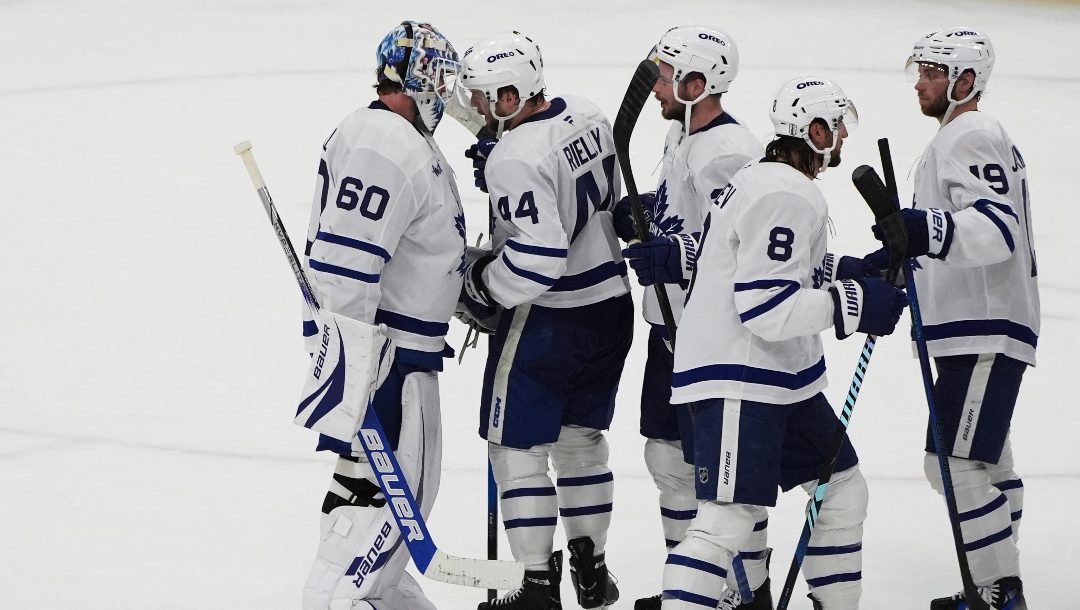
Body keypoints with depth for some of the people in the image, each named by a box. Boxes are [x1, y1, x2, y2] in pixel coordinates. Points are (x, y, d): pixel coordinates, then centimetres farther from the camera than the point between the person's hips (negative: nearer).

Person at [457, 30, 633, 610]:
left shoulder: (515, 159, -25)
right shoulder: (585, 115, 1)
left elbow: (538, 259, -29)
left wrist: (482, 284, -11)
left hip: (547, 322, -9)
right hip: (611, 302, 9)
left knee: (517, 448, 4)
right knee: (580, 438, 21)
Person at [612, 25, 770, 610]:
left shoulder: (731, 154, -22)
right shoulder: (680, 136, 11)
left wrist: (668, 253, -31)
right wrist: (635, 212, 8)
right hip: (671, 325, 10)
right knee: (667, 457, 17)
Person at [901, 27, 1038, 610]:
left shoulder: (969, 137, -15)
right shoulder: (977, 137, 21)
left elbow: (999, 228, -29)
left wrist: (929, 231, -44)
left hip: (985, 334, -12)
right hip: (982, 328, 12)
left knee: (956, 462, -13)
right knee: (986, 461, 17)